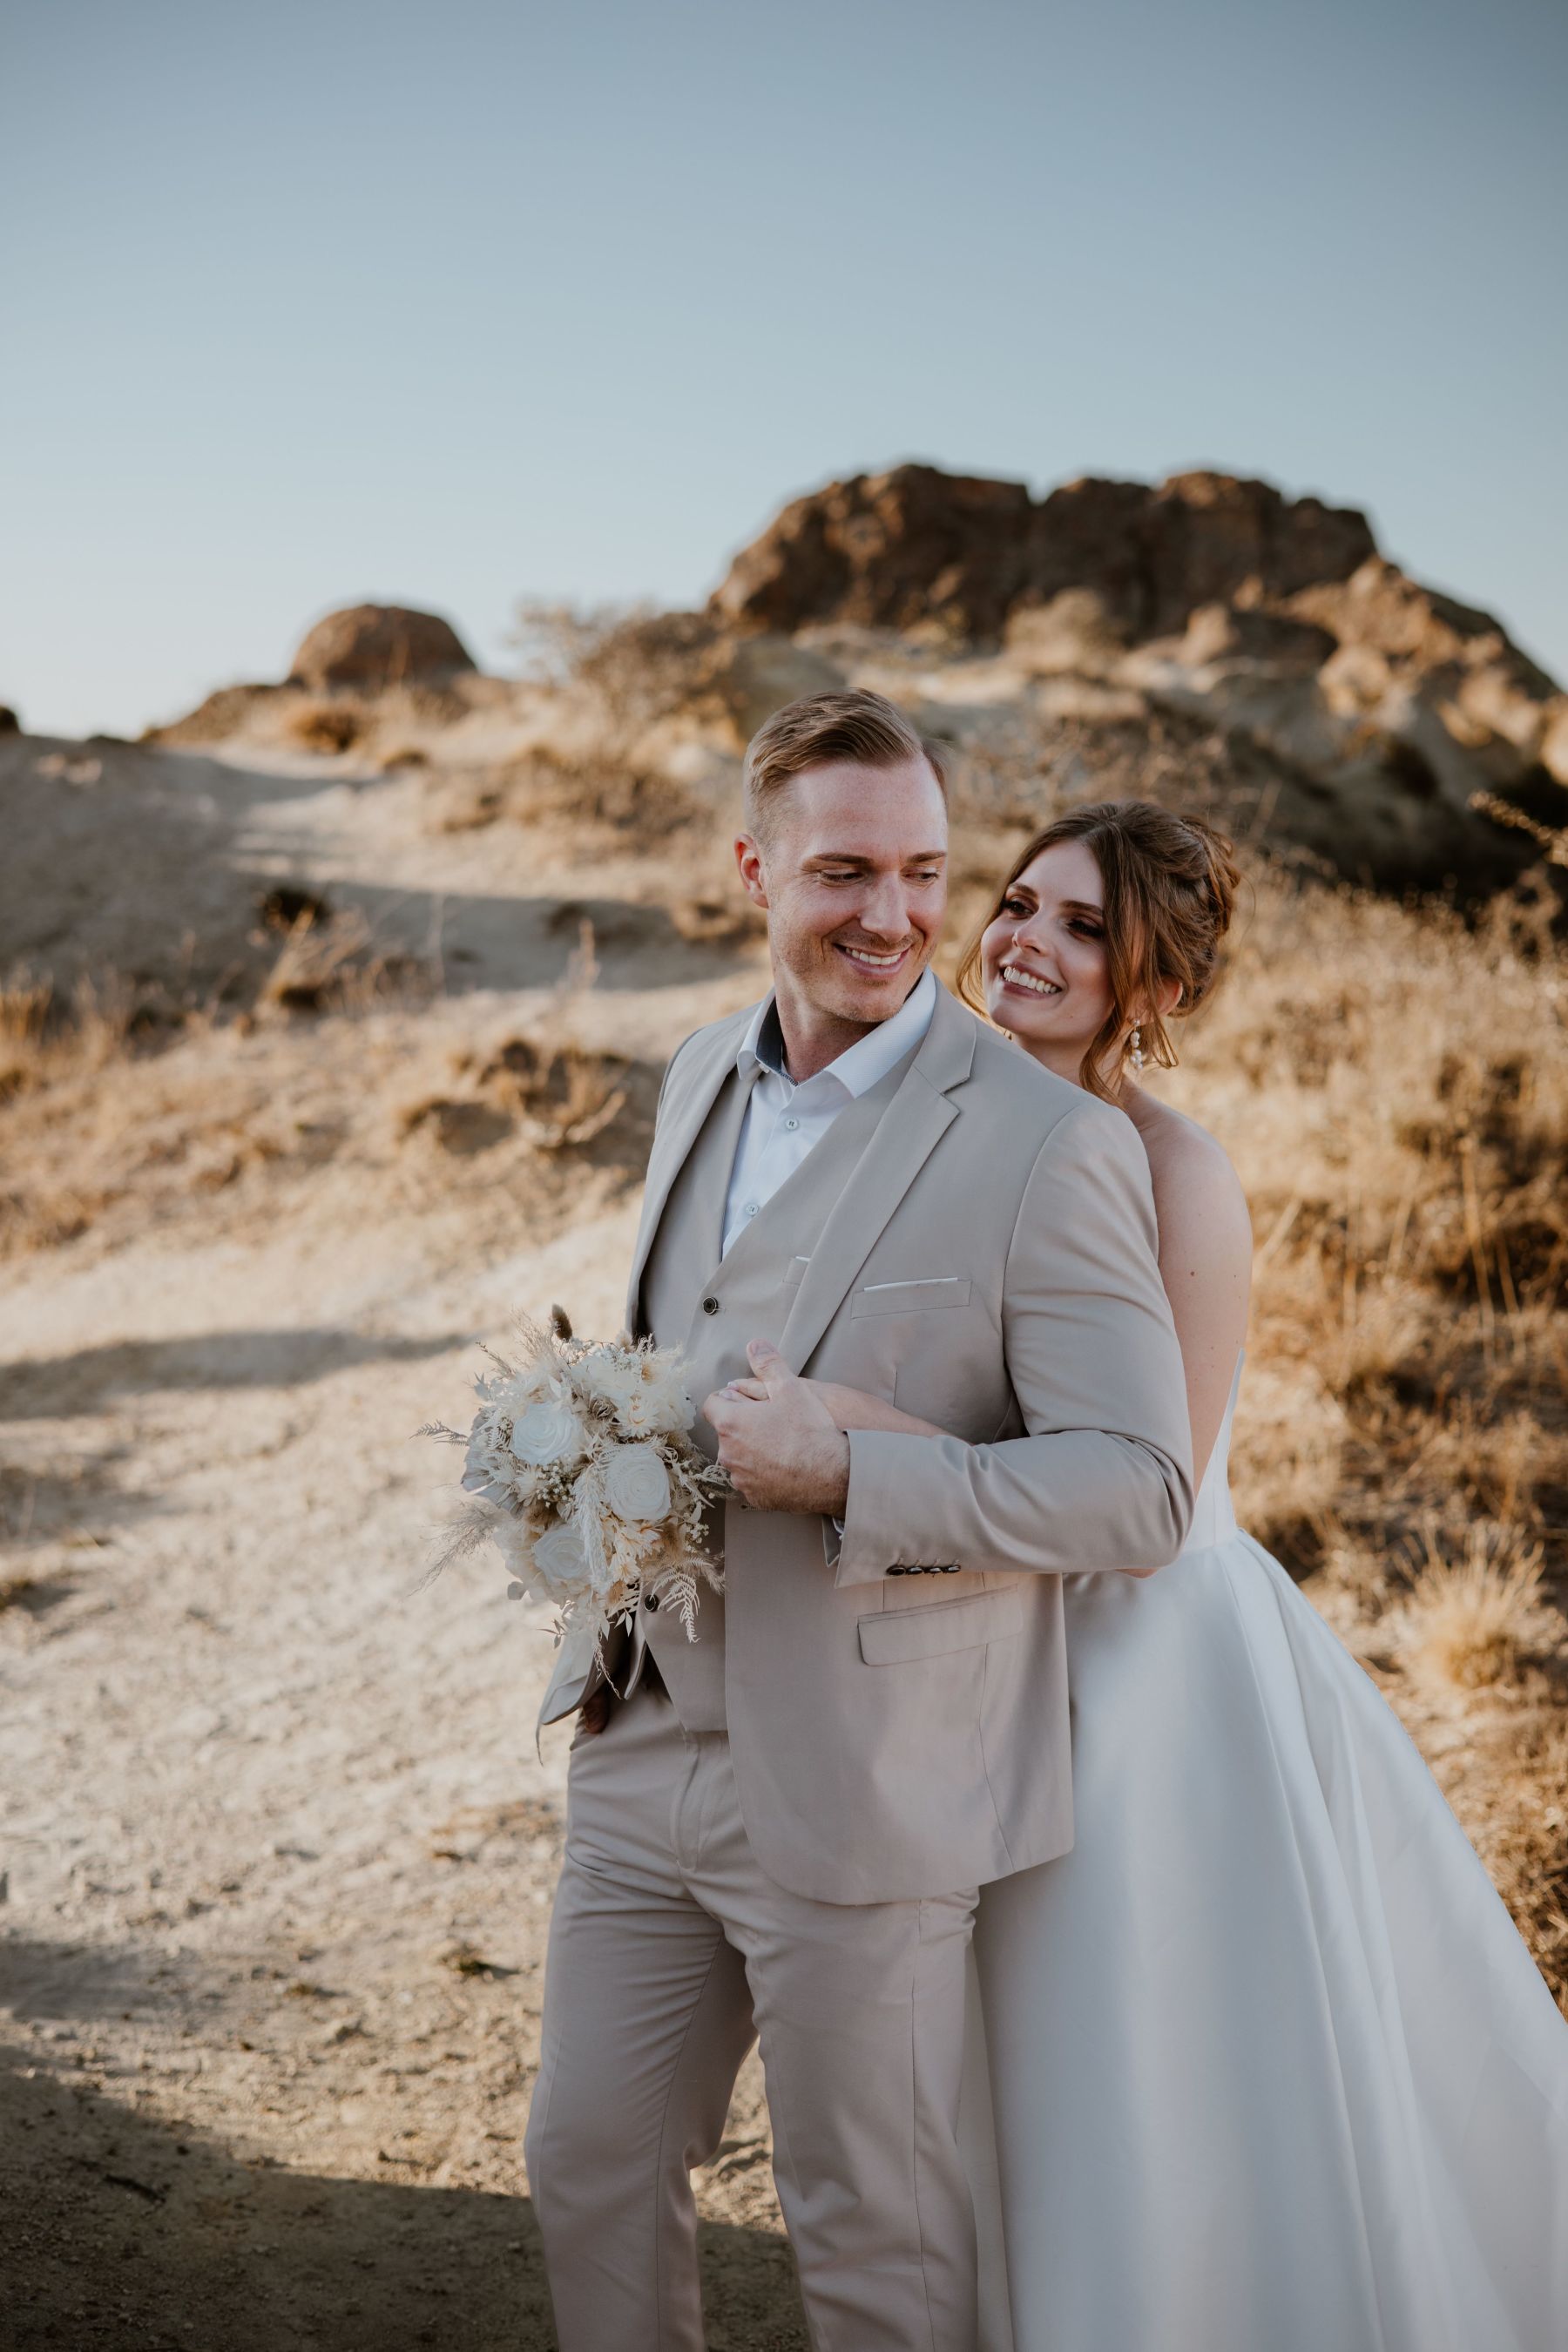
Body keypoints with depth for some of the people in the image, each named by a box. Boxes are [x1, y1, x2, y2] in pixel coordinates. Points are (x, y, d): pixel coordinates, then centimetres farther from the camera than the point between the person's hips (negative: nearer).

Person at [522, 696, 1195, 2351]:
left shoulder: (1049, 1146, -15)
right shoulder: (700, 1080, 8)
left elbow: (1141, 1488, -18)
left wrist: (848, 1480, -26)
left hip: (861, 1795, -6)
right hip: (645, 1758, 7)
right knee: (587, 2164, 19)